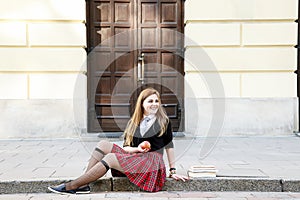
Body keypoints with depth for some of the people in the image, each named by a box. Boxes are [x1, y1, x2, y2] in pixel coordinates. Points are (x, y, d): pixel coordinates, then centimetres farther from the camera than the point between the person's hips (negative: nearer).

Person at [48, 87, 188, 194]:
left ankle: (72, 186, -22)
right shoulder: (133, 123, 12)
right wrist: (137, 149, -14)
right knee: (103, 144, -8)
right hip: (135, 158, 6)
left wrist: (173, 171, 2)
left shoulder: (163, 121, 1)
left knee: (110, 158, -23)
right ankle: (83, 185, -20)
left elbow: (169, 145, 3)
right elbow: (126, 147, 7)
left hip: (152, 161, -6)